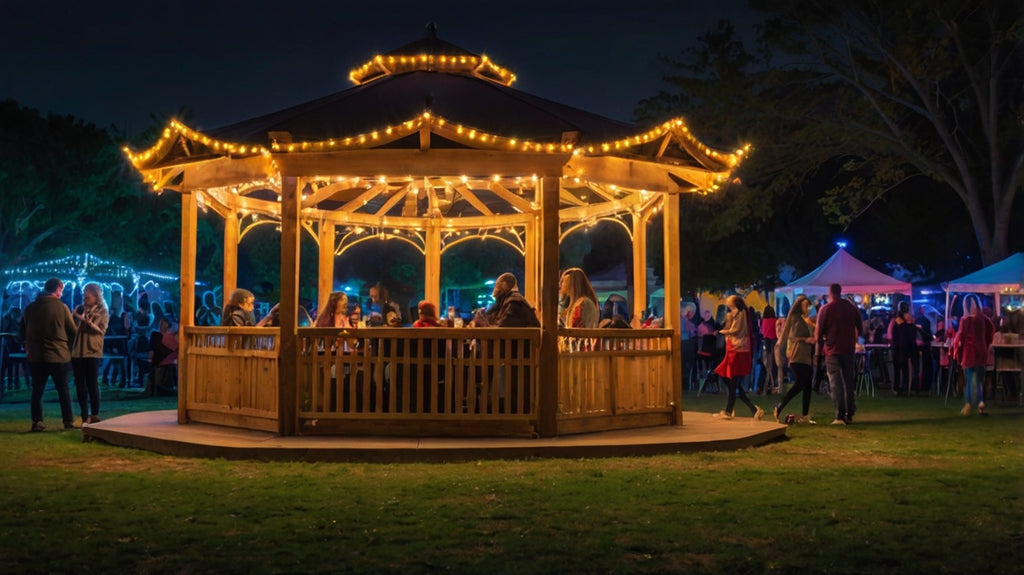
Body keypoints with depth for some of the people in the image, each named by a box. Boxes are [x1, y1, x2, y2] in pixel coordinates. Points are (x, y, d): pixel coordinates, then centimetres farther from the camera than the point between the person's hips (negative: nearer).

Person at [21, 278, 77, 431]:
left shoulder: (30, 308, 5)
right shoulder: (61, 307, -8)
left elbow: (23, 331, 13)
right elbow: (73, 332, -5)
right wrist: (68, 347, 13)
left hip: (35, 355, 3)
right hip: (58, 355, -3)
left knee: (37, 390, 8)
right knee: (63, 389, 6)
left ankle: (37, 422, 3)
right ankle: (69, 421, 7)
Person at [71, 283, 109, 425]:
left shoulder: (102, 311, 3)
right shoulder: (79, 309, 11)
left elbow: (101, 330, -10)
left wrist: (87, 321, -20)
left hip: (92, 352, -4)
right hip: (77, 352, 4)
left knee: (92, 384, -4)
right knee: (80, 385, 4)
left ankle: (94, 416, 2)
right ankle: (85, 417, 10)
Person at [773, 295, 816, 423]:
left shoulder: (808, 320, 21)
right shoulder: (795, 318, -2)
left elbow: (812, 336, 21)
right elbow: (791, 336, -10)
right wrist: (805, 339, -17)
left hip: (807, 355, 8)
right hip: (797, 355, -8)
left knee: (807, 385, 2)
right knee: (800, 383, -16)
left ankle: (805, 415, 3)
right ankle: (779, 407, -9)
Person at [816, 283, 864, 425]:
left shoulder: (825, 309, -7)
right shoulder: (852, 308, 5)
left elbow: (819, 333, -6)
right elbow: (860, 330, 10)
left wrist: (821, 344, 13)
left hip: (833, 351, -3)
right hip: (849, 349, 3)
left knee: (836, 383, -2)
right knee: (849, 382, 13)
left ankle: (840, 416, -9)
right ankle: (849, 415, 15)